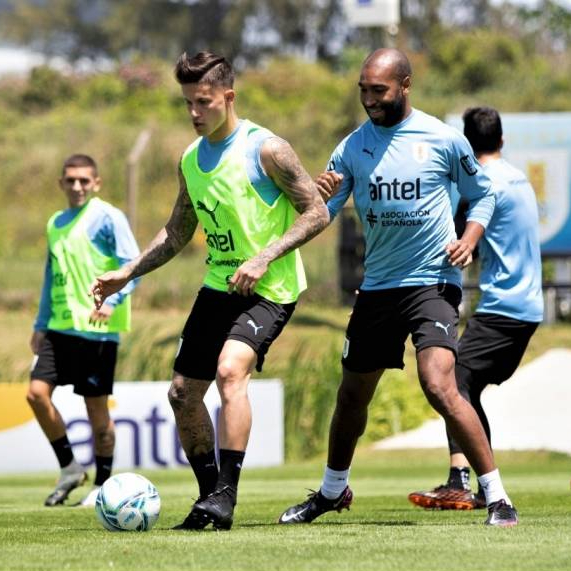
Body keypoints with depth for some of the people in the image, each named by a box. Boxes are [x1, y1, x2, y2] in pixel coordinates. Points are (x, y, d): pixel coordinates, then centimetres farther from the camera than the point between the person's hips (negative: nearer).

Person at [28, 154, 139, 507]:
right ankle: (69, 468, 10)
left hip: (97, 329, -6)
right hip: (60, 327, 6)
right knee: (38, 392, -6)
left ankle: (103, 485, 10)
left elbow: (133, 265, -11)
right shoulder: (56, 223, 16)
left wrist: (112, 300, -25)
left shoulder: (108, 218, -5)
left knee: (96, 405, -1)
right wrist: (41, 324, 22)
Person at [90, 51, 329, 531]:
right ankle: (211, 497, 19)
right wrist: (128, 273, 11)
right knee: (183, 393, 5)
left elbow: (317, 213, -13)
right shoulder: (191, 159, 9)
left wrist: (264, 258, -22)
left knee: (230, 370, -29)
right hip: (218, 286, 8)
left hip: (268, 288, -8)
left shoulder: (265, 150, -12)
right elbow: (178, 233, 21)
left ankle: (225, 495, -28)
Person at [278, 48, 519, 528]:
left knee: (439, 386, -23)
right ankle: (333, 491, 39)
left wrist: (470, 238, -9)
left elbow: (483, 194, 9)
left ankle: (498, 497, -16)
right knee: (352, 396, 14)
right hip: (377, 286, 5)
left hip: (433, 282, -5)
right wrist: (321, 196, -19)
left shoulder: (444, 139, -5)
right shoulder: (352, 147, 3)